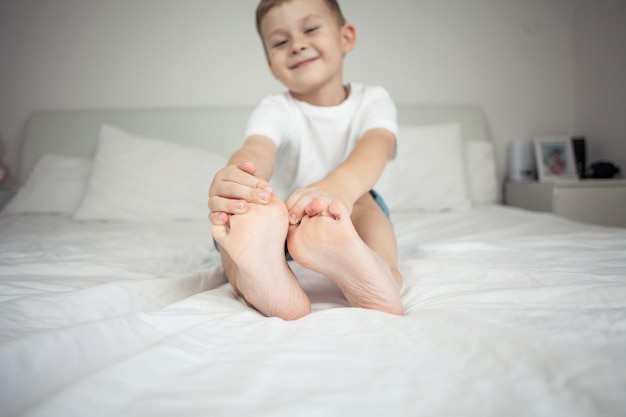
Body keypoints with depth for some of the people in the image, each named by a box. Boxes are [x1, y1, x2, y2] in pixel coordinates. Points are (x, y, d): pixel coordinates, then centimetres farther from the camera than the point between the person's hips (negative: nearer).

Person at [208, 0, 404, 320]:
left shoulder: (372, 101, -5)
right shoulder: (275, 110, -6)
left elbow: (377, 144, -30)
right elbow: (257, 150, -30)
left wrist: (341, 185, -56)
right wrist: (231, 180, -57)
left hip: (344, 223, 0)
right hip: (275, 223, 1)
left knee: (358, 195, -30)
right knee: (232, 213, -28)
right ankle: (261, 282, -58)